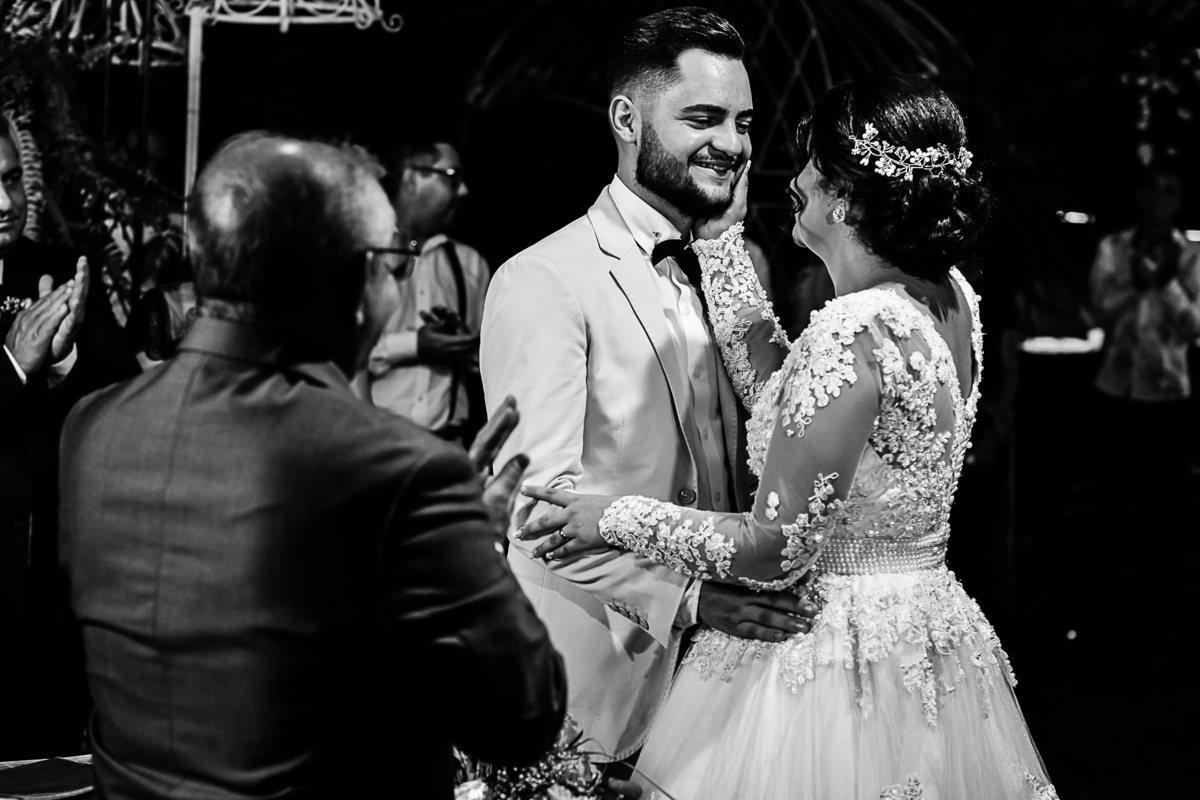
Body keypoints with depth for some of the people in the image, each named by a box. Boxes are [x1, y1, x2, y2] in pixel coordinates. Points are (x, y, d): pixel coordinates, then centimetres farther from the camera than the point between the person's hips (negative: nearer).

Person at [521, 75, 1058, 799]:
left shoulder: (855, 332, -24)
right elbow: (778, 393, 8)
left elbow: (778, 548, -21)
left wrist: (616, 520, -10)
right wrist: (721, 240, 10)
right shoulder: (952, 300, 2)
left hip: (838, 652, -9)